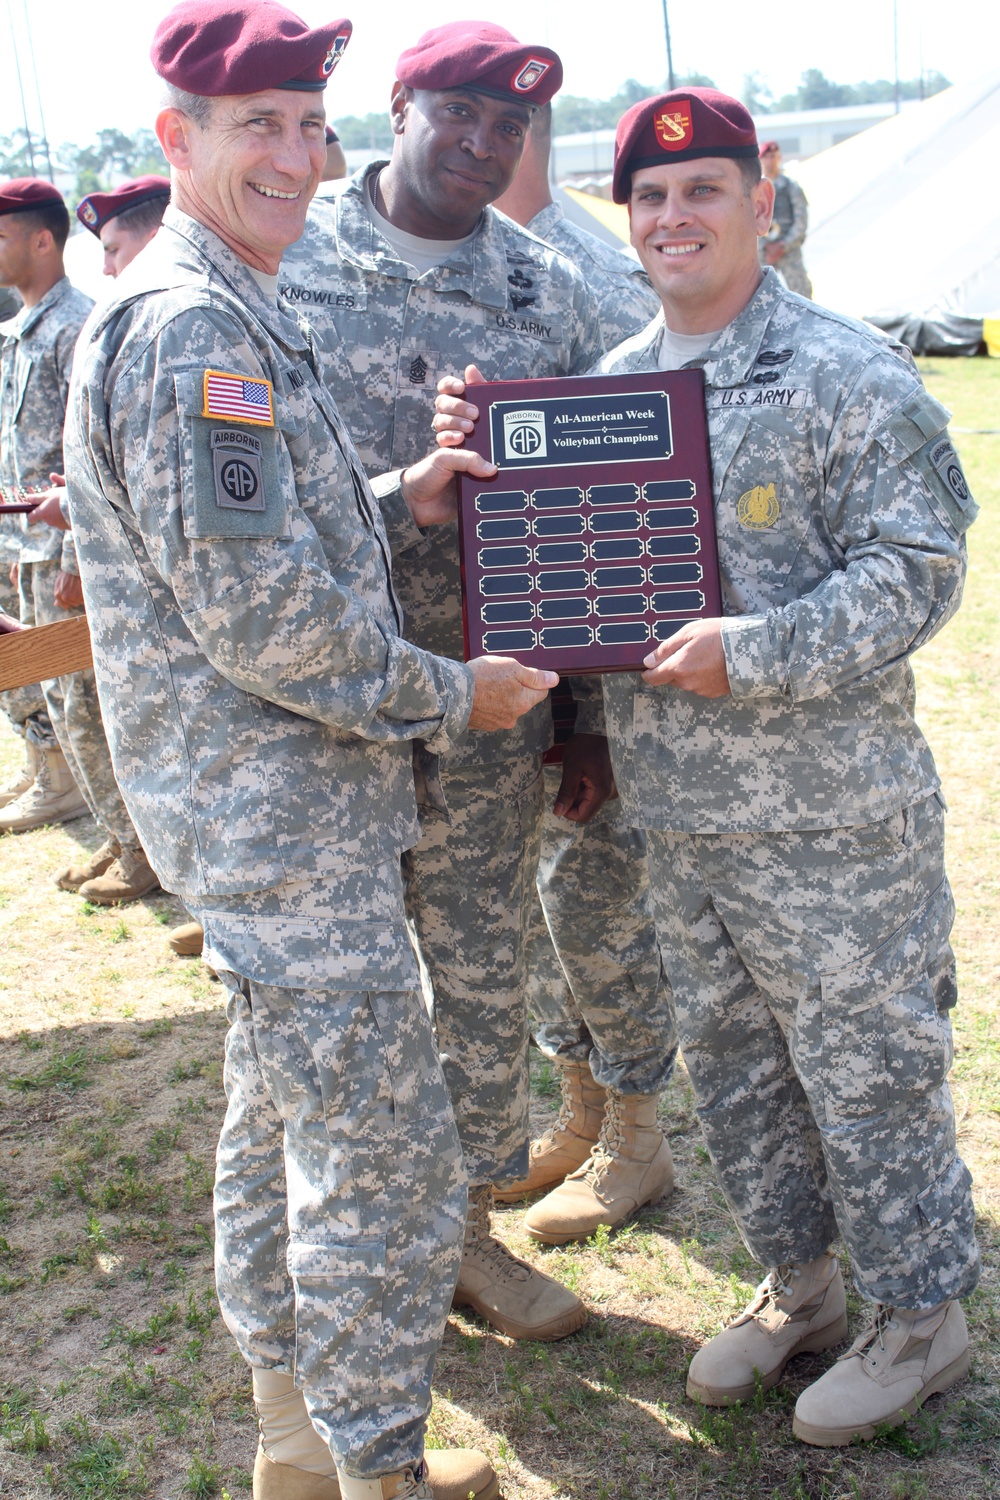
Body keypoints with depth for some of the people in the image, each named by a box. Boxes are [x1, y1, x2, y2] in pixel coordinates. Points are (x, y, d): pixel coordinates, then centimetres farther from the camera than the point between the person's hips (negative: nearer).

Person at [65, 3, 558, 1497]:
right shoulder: (190, 327, -18)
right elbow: (255, 610, -23)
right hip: (286, 819, -11)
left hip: (270, 808, 11)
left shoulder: (235, 317, 15)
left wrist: (396, 502, 4)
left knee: (286, 1127, 20)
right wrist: (449, 694, -12)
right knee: (385, 1162, -1)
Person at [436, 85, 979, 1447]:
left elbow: (918, 565, -15)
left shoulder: (845, 372, -10)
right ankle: (798, 1285, 40)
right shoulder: (609, 384, 10)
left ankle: (922, 1313, 29)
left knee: (866, 1069, 7)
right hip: (675, 812, 7)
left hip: (827, 814, -6)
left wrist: (756, 653, -24)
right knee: (731, 1064, 18)